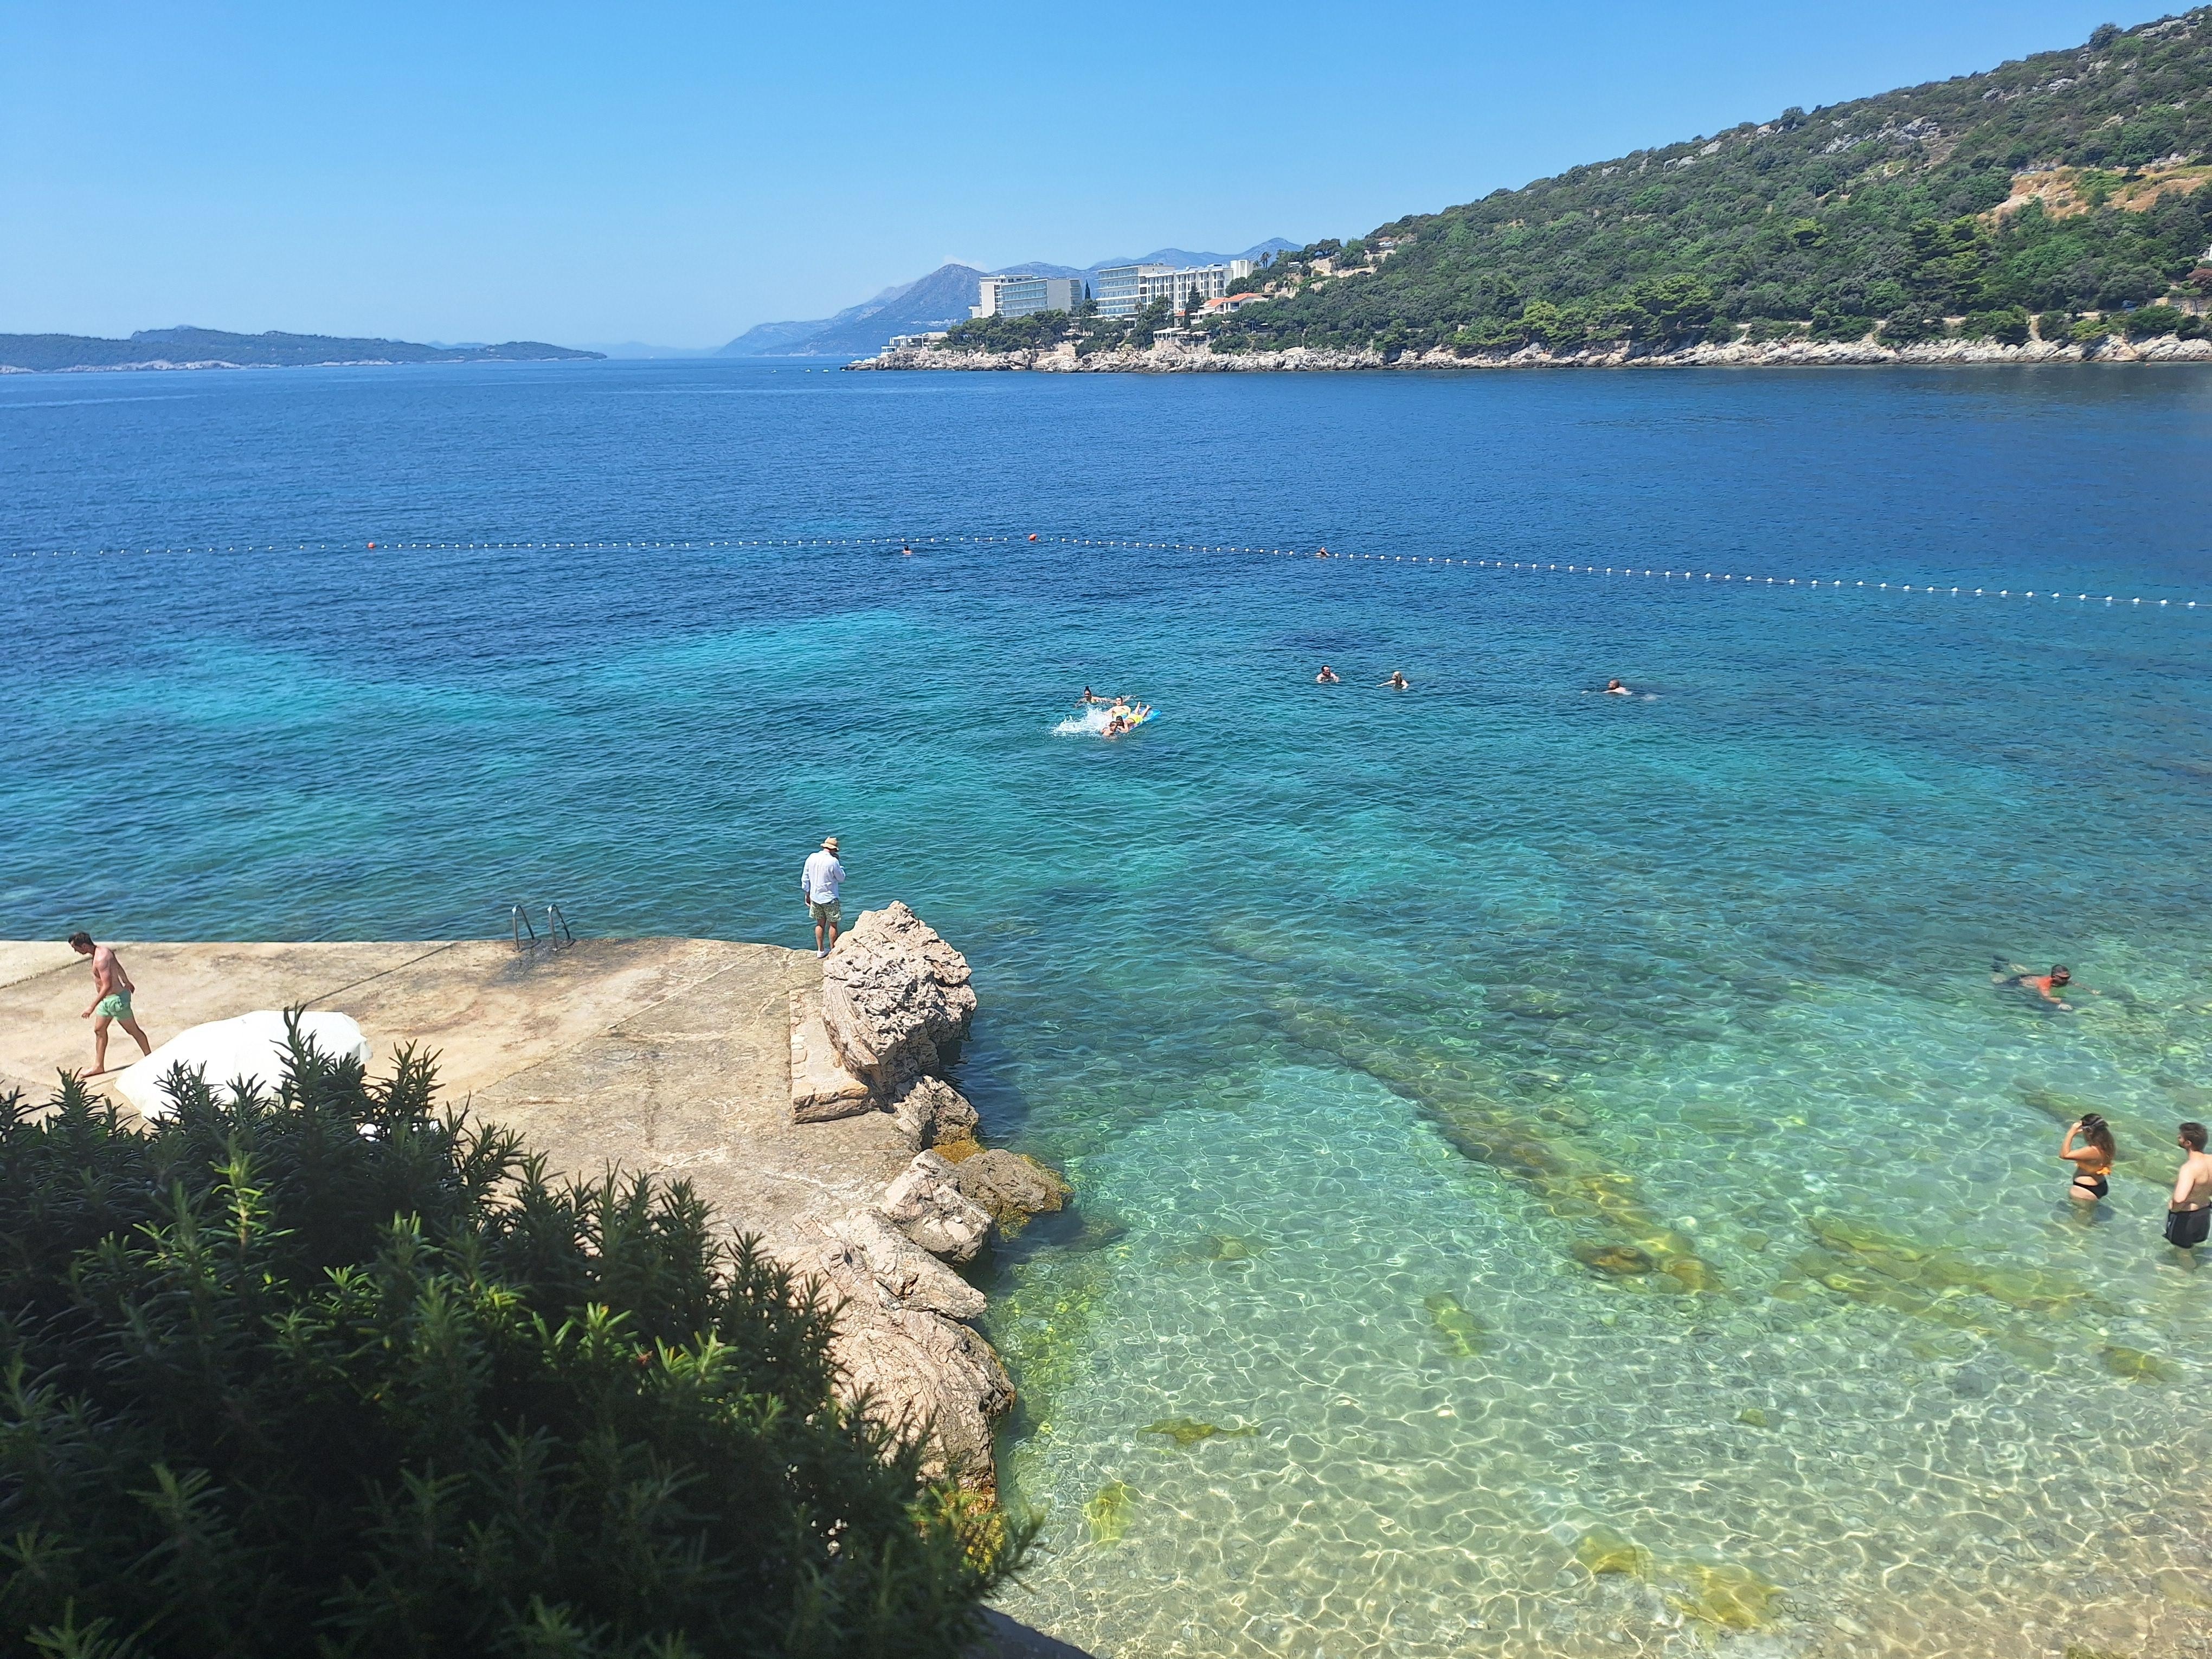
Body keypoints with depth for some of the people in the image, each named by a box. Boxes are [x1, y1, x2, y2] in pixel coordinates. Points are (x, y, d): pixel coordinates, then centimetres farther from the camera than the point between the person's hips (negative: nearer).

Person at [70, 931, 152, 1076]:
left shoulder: (101, 959, -28)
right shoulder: (103, 950, 1)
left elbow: (107, 986, -32)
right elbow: (118, 967, 19)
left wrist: (92, 1007, -31)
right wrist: (127, 982, 35)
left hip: (116, 999, -10)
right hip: (107, 1000, 10)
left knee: (133, 1030, 5)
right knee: (99, 1030, 14)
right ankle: (99, 1066, 22)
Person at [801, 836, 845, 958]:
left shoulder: (812, 858, -4)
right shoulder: (833, 861, -20)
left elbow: (805, 879, 4)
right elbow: (841, 879, -7)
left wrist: (807, 895, 14)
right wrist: (839, 865, -1)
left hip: (815, 897, 5)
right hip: (829, 898, -5)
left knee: (820, 923, 18)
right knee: (833, 925, 9)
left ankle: (820, 950, 24)